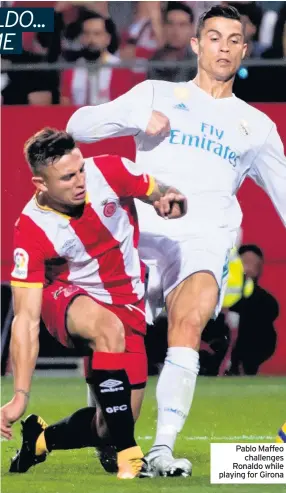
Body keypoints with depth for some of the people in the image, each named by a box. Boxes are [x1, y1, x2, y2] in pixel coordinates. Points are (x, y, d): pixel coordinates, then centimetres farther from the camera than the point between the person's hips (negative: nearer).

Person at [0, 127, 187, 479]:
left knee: (120, 418, -5)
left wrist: (171, 202, -25)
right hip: (67, 298, -4)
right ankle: (128, 458, -35)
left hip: (128, 302, 4)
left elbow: (159, 195, 1)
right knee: (109, 328, -40)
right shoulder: (32, 230, -25)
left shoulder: (110, 172, -20)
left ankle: (39, 439, 27)